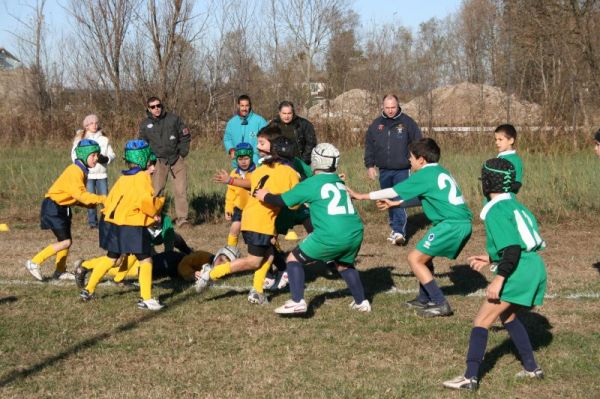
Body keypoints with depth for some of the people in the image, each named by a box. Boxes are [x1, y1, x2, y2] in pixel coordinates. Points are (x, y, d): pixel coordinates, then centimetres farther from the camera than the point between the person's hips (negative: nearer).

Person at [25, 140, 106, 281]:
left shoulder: (81, 171, 10)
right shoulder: (74, 172, -21)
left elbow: (78, 195, 13)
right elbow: (80, 194, -31)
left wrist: (91, 204, -1)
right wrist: (100, 199, -32)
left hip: (62, 208, 10)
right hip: (53, 207, -10)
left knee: (66, 240, 12)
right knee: (65, 241, -10)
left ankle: (60, 271, 26)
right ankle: (34, 263, -3)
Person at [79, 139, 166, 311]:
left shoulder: (122, 179, 15)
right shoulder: (143, 178, -9)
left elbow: (110, 201, 14)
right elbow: (147, 202, -21)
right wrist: (160, 201, 2)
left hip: (112, 225, 8)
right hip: (131, 228, -8)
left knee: (110, 258, 23)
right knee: (146, 260, 2)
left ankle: (88, 290, 28)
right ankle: (146, 299, -1)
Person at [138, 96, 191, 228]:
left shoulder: (173, 119, 0)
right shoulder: (145, 124, 4)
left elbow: (186, 136, 7)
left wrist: (182, 153, 0)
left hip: (177, 159, -1)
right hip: (159, 161, 1)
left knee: (181, 190, -6)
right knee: (156, 191, -2)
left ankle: (182, 218, -1)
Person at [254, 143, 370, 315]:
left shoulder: (311, 184, 1)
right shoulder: (339, 182, 18)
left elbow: (282, 201, 6)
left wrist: (265, 196, 25)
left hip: (330, 236, -6)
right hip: (355, 234, 6)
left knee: (294, 259, 10)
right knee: (345, 264, 33)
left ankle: (297, 302, -1)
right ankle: (361, 302, 31)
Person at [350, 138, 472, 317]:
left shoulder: (424, 175, -6)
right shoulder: (440, 172, 19)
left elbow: (393, 191, 0)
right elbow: (420, 196, 32)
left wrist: (361, 196, 11)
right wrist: (395, 203, 39)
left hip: (451, 225, -9)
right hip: (463, 223, 9)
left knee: (415, 258, -3)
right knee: (424, 256, 23)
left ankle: (440, 304, -6)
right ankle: (424, 299, 29)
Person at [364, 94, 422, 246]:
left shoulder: (407, 122, -2)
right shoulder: (376, 124, 7)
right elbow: (369, 146, 12)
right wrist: (370, 165, 7)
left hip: (402, 170, -4)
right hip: (384, 170, 4)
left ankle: (399, 232, -17)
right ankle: (395, 228, 24)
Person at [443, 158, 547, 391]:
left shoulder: (496, 211, -12)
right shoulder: (513, 204, 16)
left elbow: (513, 248, -21)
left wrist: (499, 279, -22)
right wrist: (491, 259, 27)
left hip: (518, 272, -10)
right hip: (535, 268, 10)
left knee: (482, 321, -6)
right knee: (507, 316, 27)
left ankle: (470, 378, -9)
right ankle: (532, 368, 30)